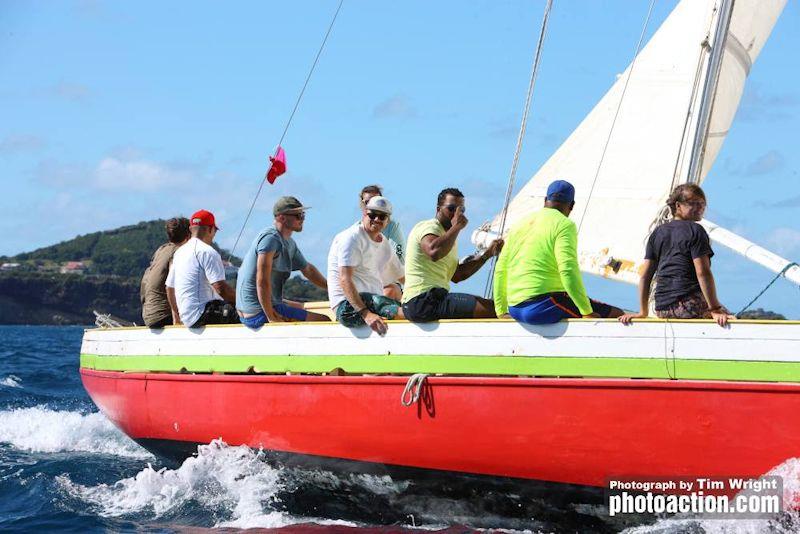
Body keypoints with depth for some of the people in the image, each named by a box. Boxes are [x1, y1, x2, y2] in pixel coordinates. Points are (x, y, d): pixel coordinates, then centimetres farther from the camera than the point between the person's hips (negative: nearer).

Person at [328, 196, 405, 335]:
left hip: (373, 300, 9)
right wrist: (365, 313, -30)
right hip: (347, 304, -9)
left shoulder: (386, 244, 20)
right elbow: (345, 280, -19)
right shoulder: (351, 237, -7)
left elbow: (403, 277, 30)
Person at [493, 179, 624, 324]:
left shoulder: (519, 225, 18)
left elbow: (500, 270, 19)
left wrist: (501, 312, 26)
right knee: (616, 315, -6)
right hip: (544, 305, -8)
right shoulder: (564, 225, -4)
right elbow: (568, 270, -16)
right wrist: (587, 312, -14)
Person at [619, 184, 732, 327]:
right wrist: (715, 309, -13)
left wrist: (642, 312, 14)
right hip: (689, 303, -7)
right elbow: (703, 272, -12)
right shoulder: (695, 230, -2)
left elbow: (645, 275, 13)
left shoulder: (657, 233, 16)